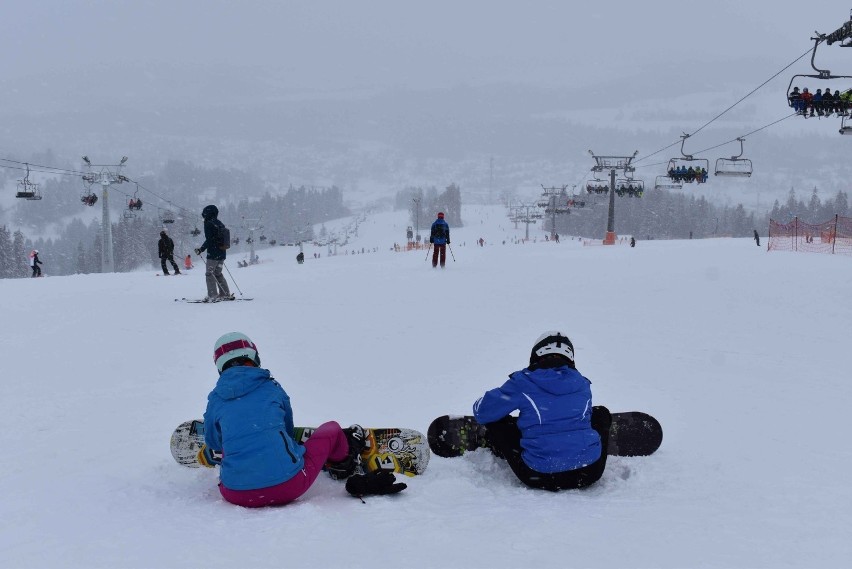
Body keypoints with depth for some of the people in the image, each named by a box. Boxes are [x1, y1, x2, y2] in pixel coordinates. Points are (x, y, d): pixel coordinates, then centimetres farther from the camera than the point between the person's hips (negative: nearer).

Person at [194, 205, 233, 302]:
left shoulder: (209, 224, -10)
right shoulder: (220, 224, 14)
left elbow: (209, 240, -17)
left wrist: (201, 249, -11)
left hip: (213, 254, -8)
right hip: (222, 254, 8)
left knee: (209, 274, -1)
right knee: (218, 274, 16)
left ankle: (212, 296, -5)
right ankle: (226, 294, 15)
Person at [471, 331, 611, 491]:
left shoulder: (523, 383, -1)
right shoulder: (582, 383, 10)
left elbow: (481, 412, 5)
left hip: (539, 478, -3)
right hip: (590, 473, 3)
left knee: (494, 422, 15)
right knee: (601, 413, 30)